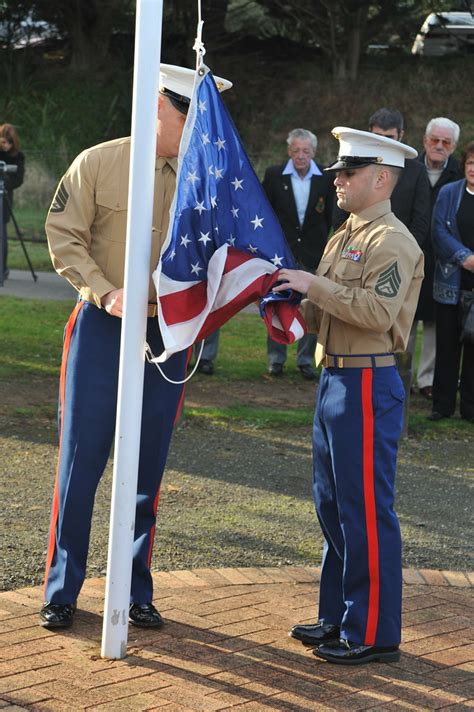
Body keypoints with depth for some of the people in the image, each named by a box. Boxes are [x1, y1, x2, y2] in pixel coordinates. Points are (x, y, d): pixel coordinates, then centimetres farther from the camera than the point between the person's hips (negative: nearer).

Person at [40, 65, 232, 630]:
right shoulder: (98, 164, -4)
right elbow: (64, 236, -3)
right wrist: (106, 292, -15)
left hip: (167, 337, 2)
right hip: (101, 329, -2)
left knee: (147, 469, 8)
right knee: (80, 461, 1)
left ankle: (136, 591, 20)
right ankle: (62, 590, 13)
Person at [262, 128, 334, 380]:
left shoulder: (325, 178, -2)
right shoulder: (274, 175, -1)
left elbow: (329, 216, 5)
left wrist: (320, 242, 2)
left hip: (312, 254, 0)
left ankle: (306, 360, 14)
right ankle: (276, 359, 15)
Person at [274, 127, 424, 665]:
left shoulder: (392, 241, -13)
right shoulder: (343, 237, 16)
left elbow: (377, 311, -26)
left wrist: (314, 285, -22)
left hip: (367, 385, -10)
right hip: (333, 379, 10)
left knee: (366, 513, -3)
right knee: (332, 506, 15)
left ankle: (373, 634, 5)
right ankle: (338, 617, 27)